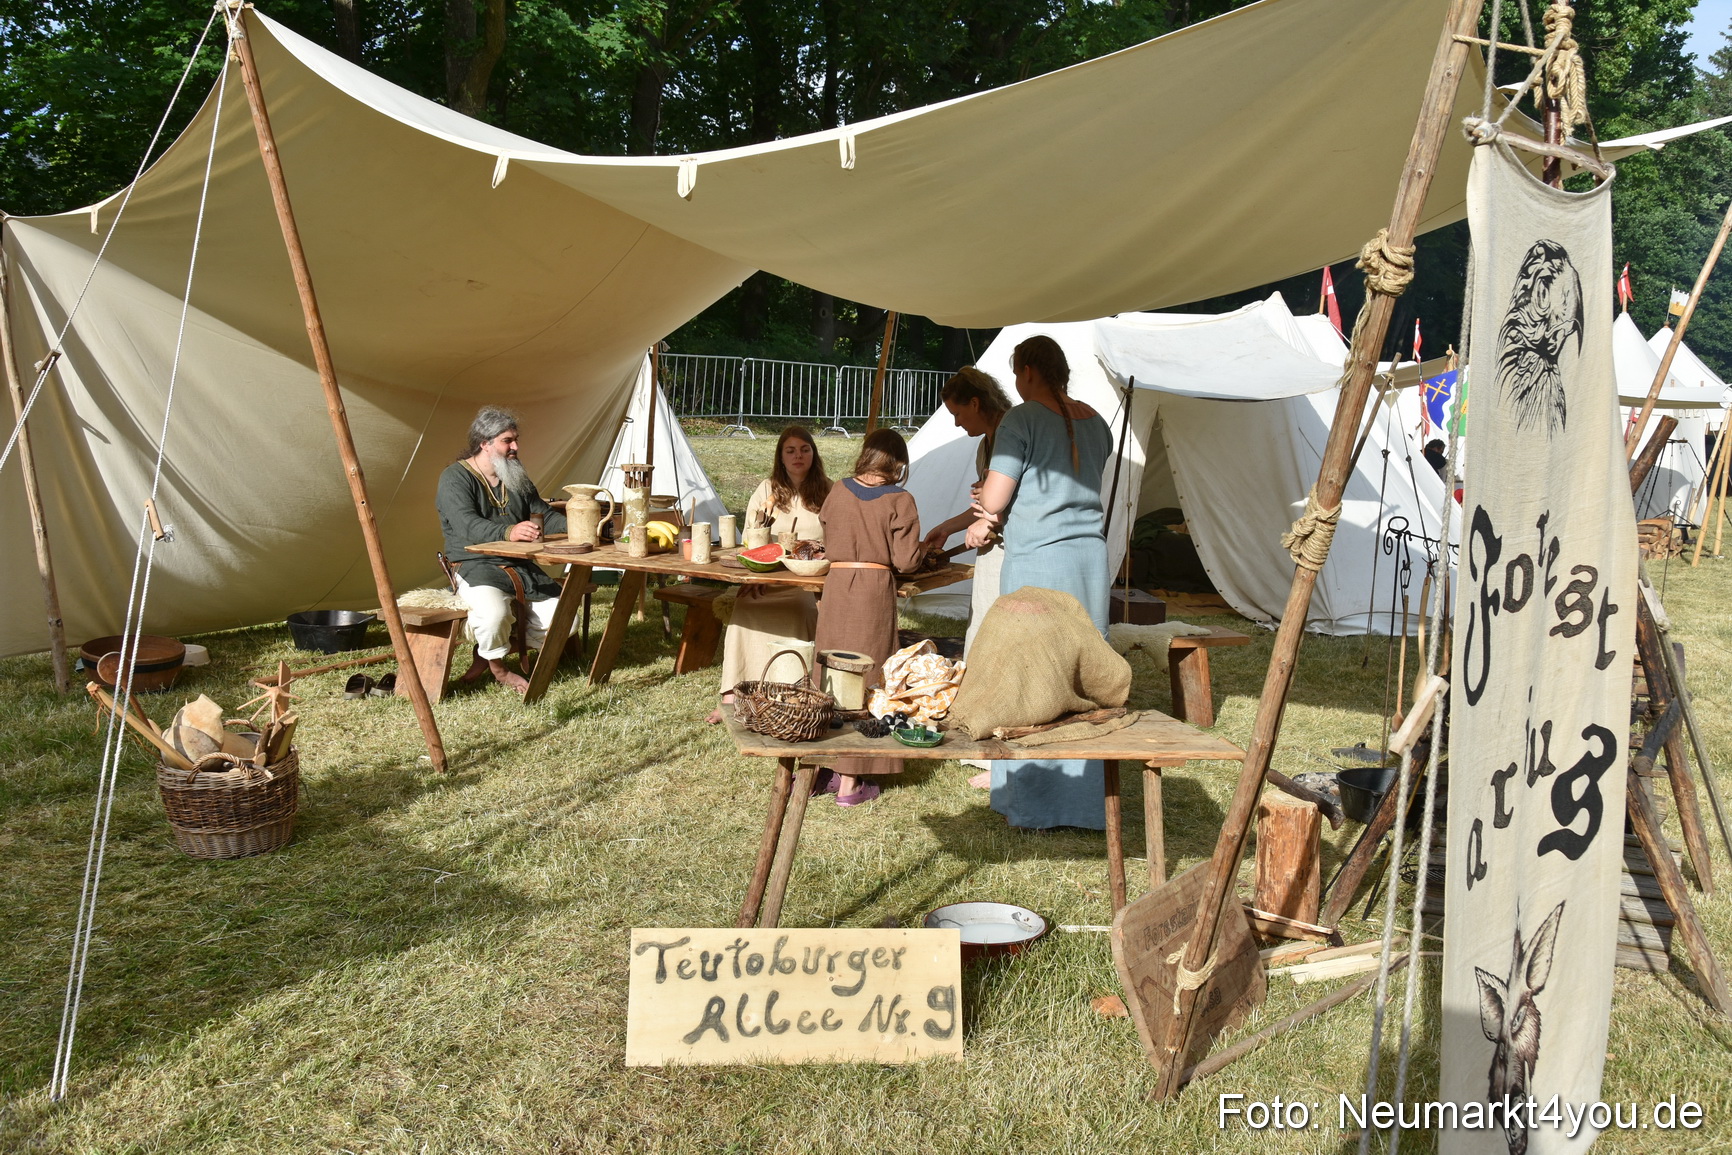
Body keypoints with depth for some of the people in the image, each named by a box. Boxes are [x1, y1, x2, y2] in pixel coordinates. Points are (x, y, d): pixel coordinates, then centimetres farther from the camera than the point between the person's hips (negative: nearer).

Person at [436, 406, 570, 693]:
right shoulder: (455, 478, -8)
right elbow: (466, 525, -25)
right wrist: (508, 532, -44)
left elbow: (545, 514, 21)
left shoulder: (517, 477, 16)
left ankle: (487, 656, 9)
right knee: (494, 611, -37)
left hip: (521, 565, 7)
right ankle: (499, 668, -3)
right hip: (474, 565, -7)